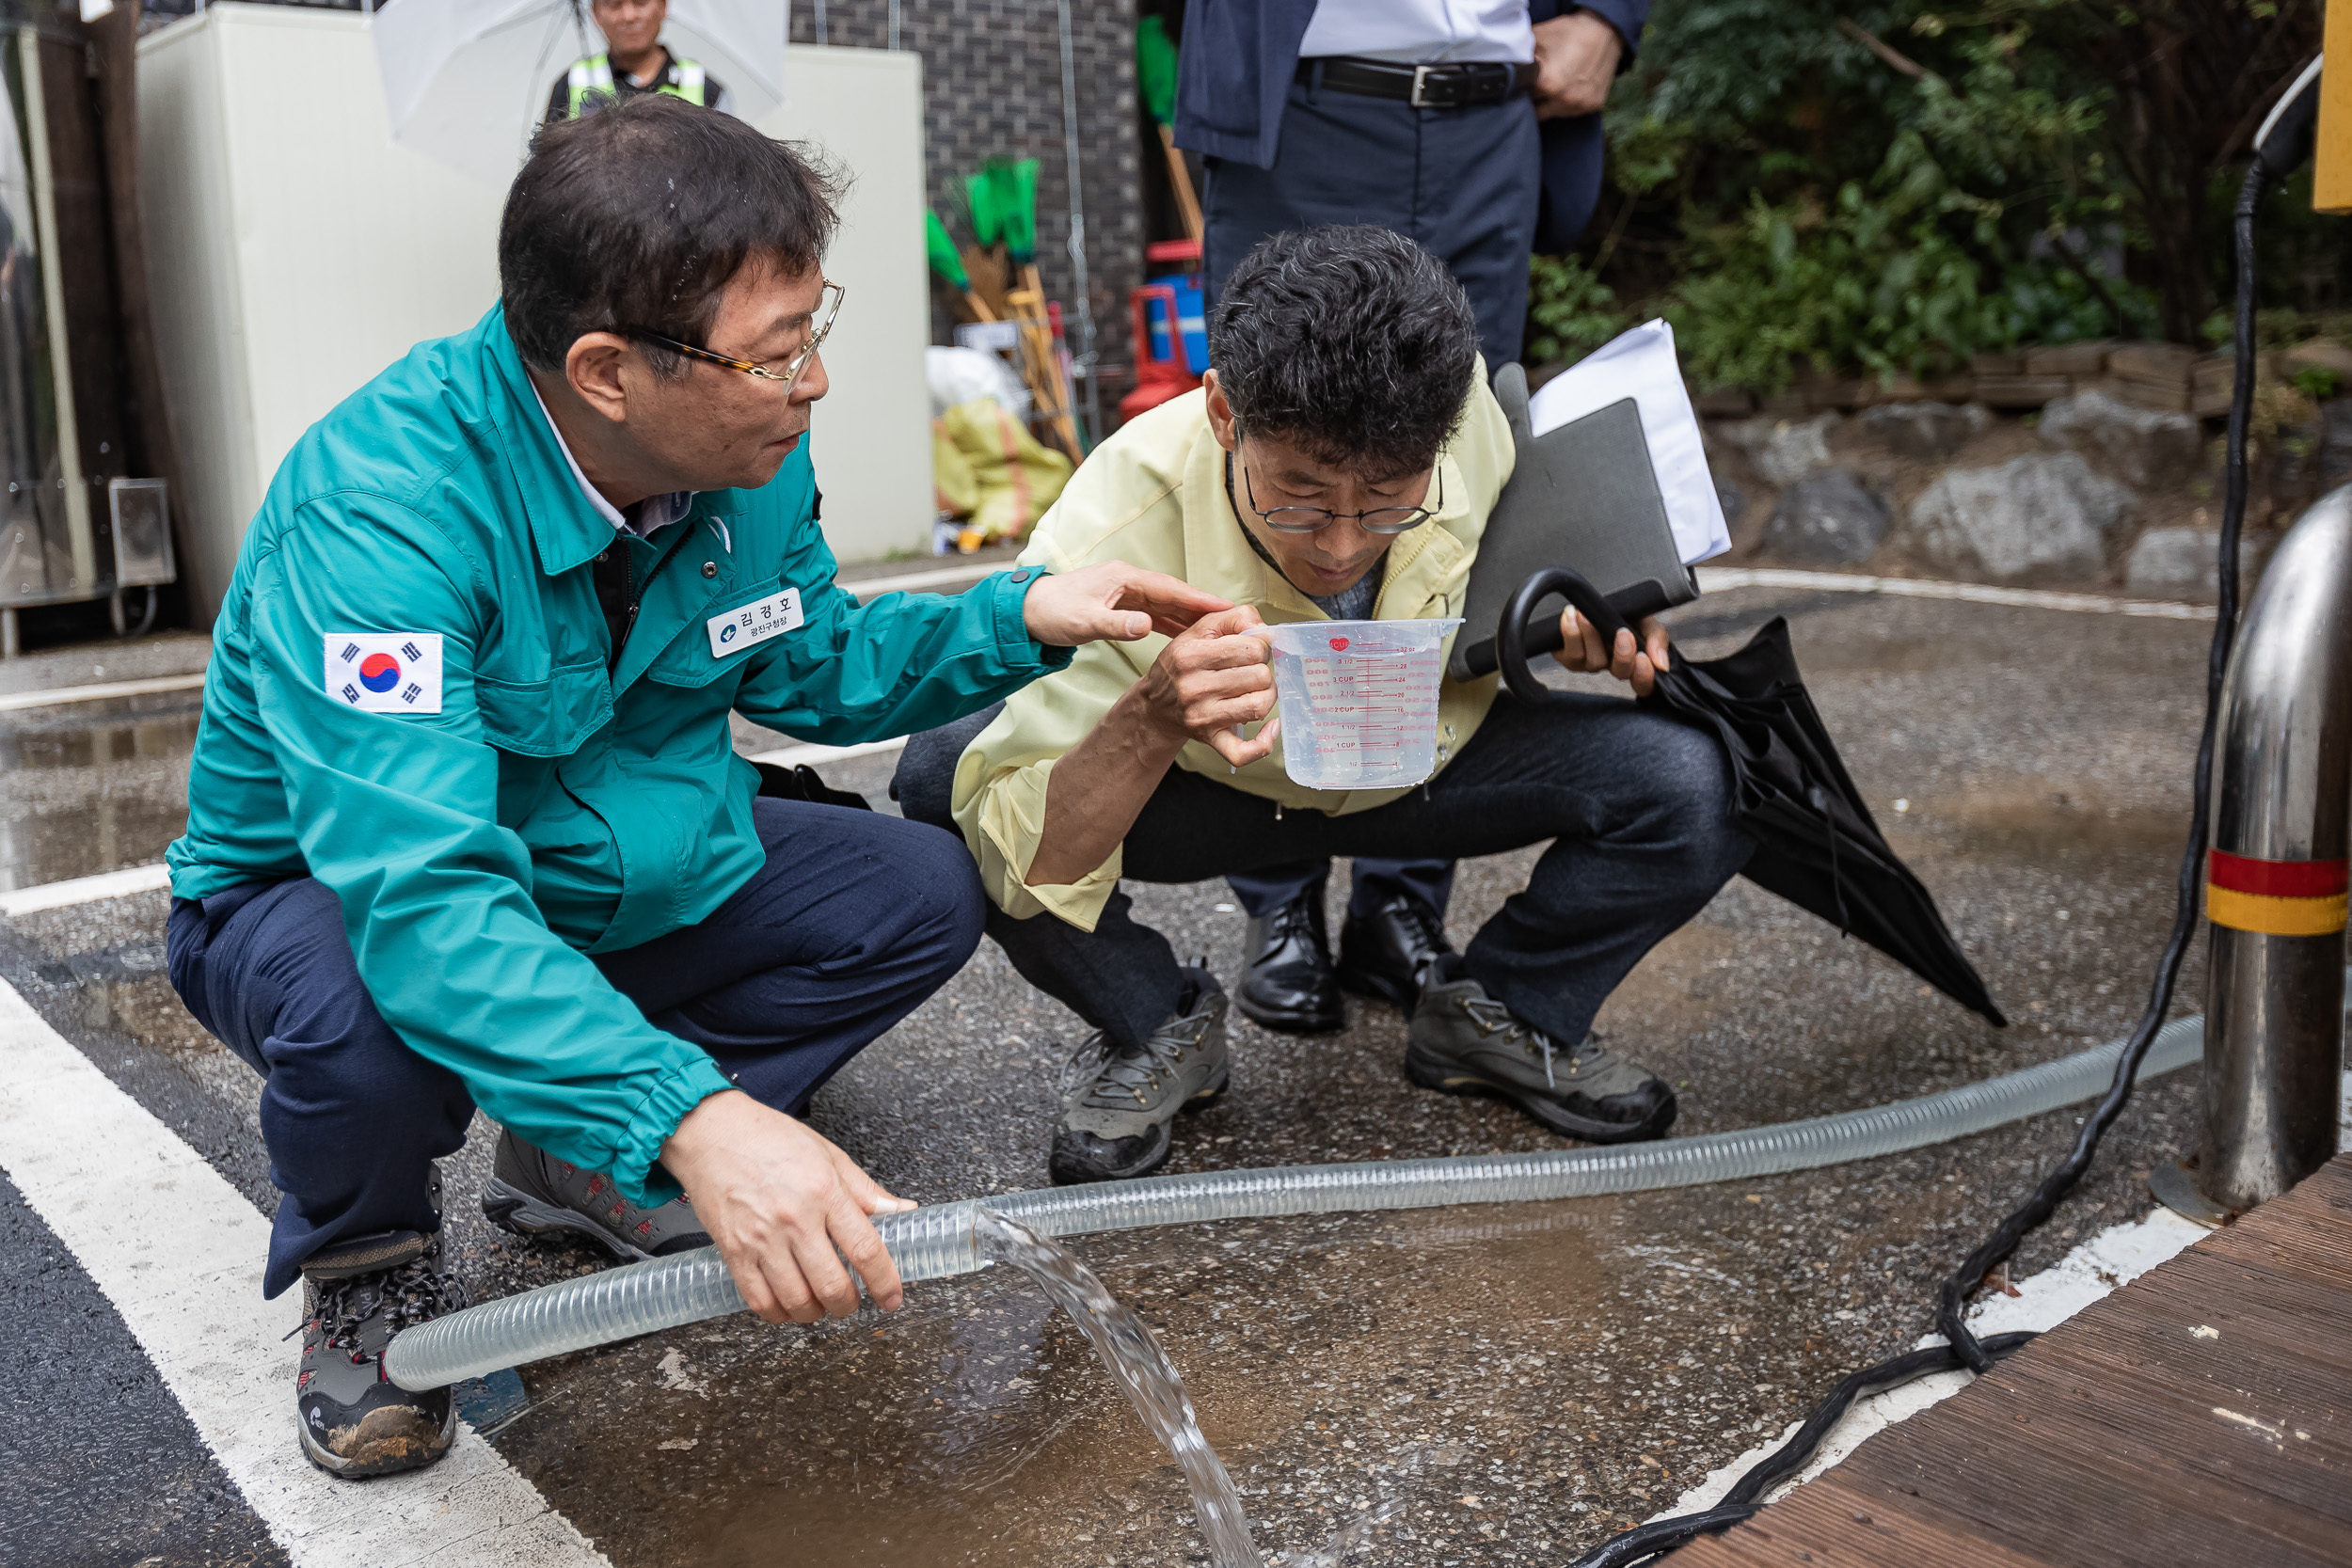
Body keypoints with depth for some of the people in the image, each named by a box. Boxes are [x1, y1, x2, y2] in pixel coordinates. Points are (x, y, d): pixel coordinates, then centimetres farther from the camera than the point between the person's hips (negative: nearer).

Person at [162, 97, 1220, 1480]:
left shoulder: (748, 449, -13)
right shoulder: (378, 509, -35)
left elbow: (810, 667, 5)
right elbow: (420, 893, -44)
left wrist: (1023, 619, -11)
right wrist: (691, 1113, -55)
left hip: (607, 868, 6)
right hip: (329, 891, -6)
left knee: (921, 895, -6)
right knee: (369, 1029, -39)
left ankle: (583, 1163, 9)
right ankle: (368, 1264, -1)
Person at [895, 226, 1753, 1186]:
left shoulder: (1471, 407, -25)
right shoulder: (1111, 543, -35)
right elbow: (1029, 867, -34)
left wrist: (1566, 618, -19)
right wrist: (1152, 724, -52)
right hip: (1200, 791, -2)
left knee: (1695, 783, -22)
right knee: (939, 780, -29)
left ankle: (1495, 1012, 7)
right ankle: (1159, 1029, -2)